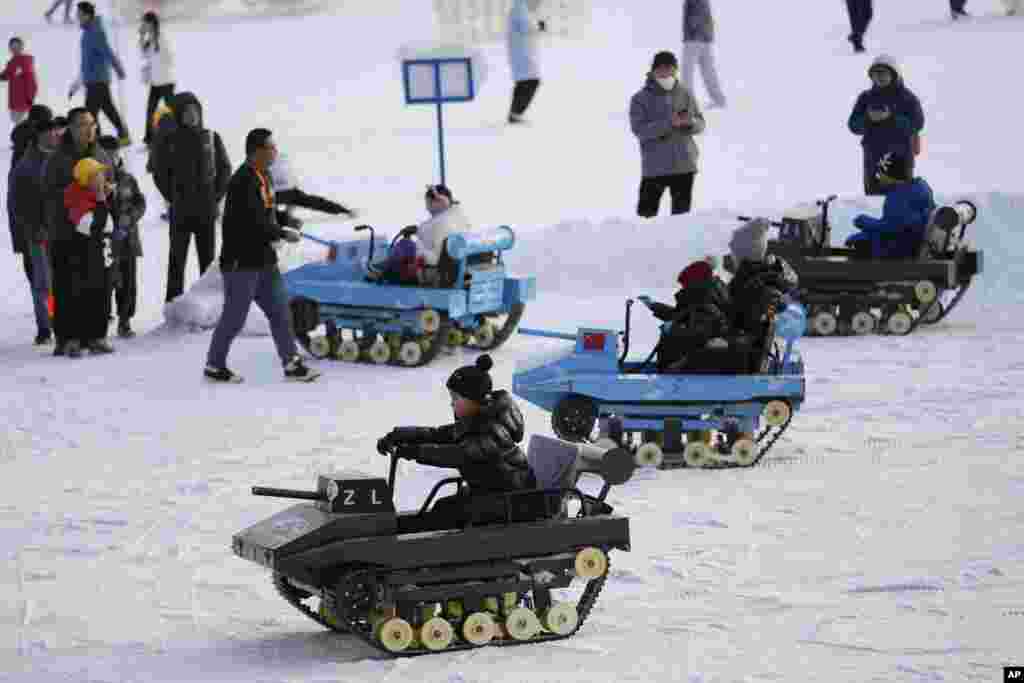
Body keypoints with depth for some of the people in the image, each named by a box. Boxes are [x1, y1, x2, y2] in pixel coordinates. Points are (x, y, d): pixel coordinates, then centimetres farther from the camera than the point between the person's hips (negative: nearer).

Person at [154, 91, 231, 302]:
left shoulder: (211, 138, 1)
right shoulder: (169, 140, -4)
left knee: (208, 256, 9)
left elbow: (225, 169, 8)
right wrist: (173, 197, -2)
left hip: (207, 210, 2)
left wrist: (216, 196, 2)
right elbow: (160, 173, 2)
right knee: (177, 257, 2)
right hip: (181, 210, -2)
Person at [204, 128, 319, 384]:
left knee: (280, 312, 8)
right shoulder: (244, 182, -21)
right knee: (234, 317, 1)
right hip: (241, 261, -9)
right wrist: (284, 234, -14)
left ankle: (292, 364, 12)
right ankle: (214, 366, 14)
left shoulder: (264, 176, 10)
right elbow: (253, 224, -25)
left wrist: (283, 218, 4)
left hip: (264, 260, 9)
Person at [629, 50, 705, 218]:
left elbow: (700, 124, 8)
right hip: (655, 168, -3)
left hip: (685, 165, 3)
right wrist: (669, 123, -25)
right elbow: (639, 130, -15)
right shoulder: (641, 99, -4)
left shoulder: (686, 94, 5)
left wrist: (690, 122, -16)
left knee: (682, 212, 11)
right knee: (647, 213, -3)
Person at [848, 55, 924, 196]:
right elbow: (854, 126, 5)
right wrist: (868, 119, -16)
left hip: (900, 159, -3)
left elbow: (917, 123, -10)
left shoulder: (907, 97, 0)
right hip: (873, 160, 3)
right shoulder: (866, 97, 10)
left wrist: (891, 118, -19)